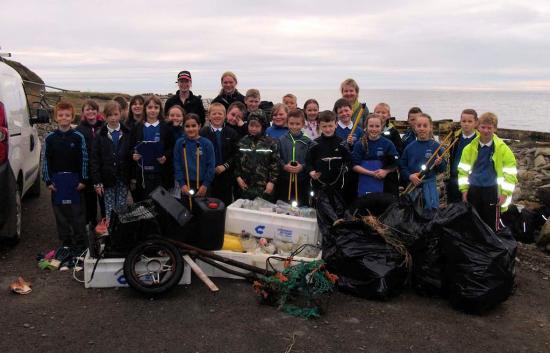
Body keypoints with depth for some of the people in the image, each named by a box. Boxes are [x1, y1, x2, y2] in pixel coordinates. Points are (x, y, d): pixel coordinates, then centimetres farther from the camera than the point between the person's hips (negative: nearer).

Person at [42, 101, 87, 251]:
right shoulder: (50, 138, 3)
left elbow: (84, 159, -1)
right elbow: (45, 160, 4)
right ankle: (66, 243, 19)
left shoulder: (78, 137, -1)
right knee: (60, 213, 8)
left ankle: (80, 243, 12)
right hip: (56, 180, 2)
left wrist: (83, 180, -5)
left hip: (75, 180, -2)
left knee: (77, 213, 2)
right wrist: (48, 181, -1)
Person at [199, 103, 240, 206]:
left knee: (226, 203, 6)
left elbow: (236, 154, -1)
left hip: (226, 175, 1)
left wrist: (225, 166, -12)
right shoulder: (203, 133, 3)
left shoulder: (232, 133, 4)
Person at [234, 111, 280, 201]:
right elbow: (236, 161, 10)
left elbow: (275, 164, -2)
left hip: (264, 187, -2)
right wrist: (238, 176, -1)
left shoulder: (270, 143, -1)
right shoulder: (242, 142, 7)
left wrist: (272, 181, -8)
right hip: (245, 186, 2)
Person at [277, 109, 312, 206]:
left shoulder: (307, 142, -1)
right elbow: (277, 158, 0)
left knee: (301, 206, 8)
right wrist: (284, 166, -15)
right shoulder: (281, 140, 2)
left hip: (302, 181, -1)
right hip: (284, 180, 1)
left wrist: (302, 166, -18)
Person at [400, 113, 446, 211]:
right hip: (412, 184, 2)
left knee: (432, 209, -2)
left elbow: (443, 169, 2)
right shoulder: (410, 147, 2)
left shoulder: (436, 146, -2)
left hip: (430, 184, -2)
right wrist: (409, 176, -10)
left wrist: (439, 163, -18)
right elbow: (402, 166, 6)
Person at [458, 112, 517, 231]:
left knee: (491, 226, 4)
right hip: (474, 191, 3)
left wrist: (505, 193, -8)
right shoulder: (470, 148, 2)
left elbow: (510, 173, -4)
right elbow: (463, 170, 8)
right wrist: (464, 189, 3)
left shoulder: (503, 149, -6)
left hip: (493, 192, -3)